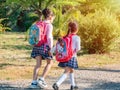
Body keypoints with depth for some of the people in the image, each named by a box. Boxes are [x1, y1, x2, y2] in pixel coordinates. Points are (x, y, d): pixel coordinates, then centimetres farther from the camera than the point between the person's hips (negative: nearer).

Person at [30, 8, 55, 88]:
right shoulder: (49, 25, -7)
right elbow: (49, 37, -16)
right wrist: (50, 48, -14)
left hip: (37, 45, 6)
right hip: (45, 46, -6)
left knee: (38, 64, 7)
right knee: (50, 63, 11)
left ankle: (34, 82, 2)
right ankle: (41, 79, 1)